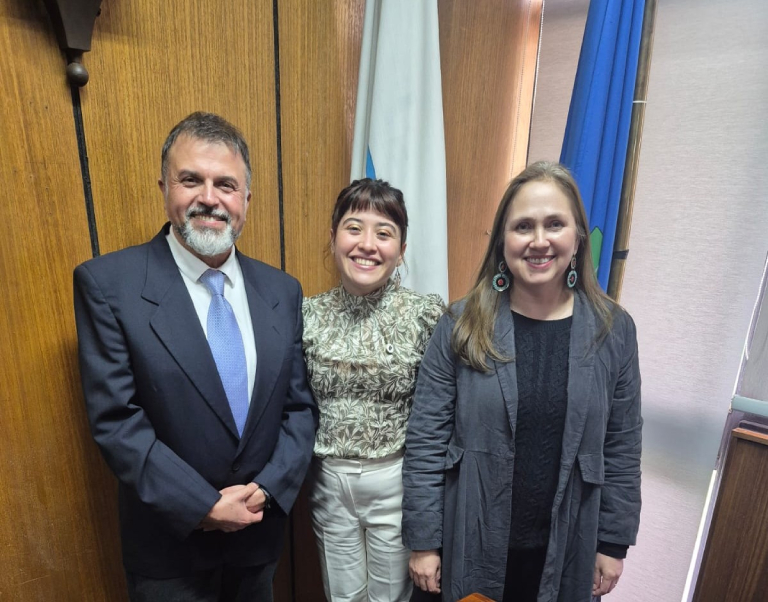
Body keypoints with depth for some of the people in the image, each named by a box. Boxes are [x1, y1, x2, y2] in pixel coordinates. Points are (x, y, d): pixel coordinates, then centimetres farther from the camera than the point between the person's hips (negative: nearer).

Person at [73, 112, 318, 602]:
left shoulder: (282, 290, -4)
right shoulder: (107, 283, -14)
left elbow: (300, 405, -1)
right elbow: (115, 420, -16)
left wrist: (266, 490, -12)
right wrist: (206, 507, -16)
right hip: (170, 545, -3)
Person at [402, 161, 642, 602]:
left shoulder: (614, 330, -7)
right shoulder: (461, 326, -14)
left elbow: (622, 448, 0)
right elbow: (426, 440, -11)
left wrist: (614, 542, 3)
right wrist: (423, 540, -8)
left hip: (566, 548, 2)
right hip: (471, 544, -1)